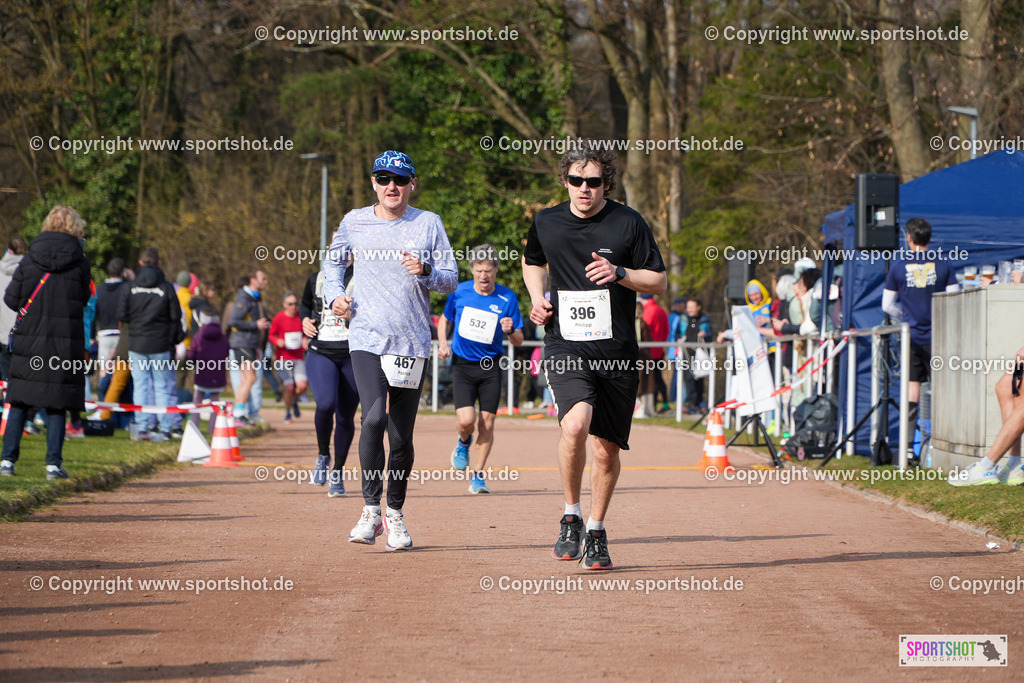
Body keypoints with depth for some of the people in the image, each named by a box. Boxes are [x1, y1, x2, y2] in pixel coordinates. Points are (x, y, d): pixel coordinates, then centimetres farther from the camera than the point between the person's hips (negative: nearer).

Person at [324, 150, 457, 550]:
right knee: (374, 418, -21)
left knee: (401, 434, 2)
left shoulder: (428, 224, 5)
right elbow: (333, 262, 24)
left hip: (412, 341, 1)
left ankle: (395, 516, 19)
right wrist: (335, 295, 5)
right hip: (366, 337, 0)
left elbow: (451, 279, 5)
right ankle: (371, 510, -12)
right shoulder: (354, 223, 8)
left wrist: (425, 270, -16)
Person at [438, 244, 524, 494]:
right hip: (463, 365, -1)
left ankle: (477, 476, 13)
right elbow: (444, 319, 15)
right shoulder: (459, 292, -3)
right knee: (466, 420, -16)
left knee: (487, 422, -1)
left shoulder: (507, 298, -5)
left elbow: (518, 341, -2)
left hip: (490, 367, 1)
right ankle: (463, 443, 21)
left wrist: (510, 331, -24)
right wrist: (443, 343, -2)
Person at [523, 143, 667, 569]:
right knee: (575, 424, -26)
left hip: (617, 353, 0)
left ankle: (596, 532, 27)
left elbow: (659, 283, 3)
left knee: (607, 449, 6)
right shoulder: (546, 223, 5)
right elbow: (532, 262, 26)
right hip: (565, 346, 0)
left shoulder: (629, 224, -2)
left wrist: (619, 274, -15)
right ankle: (571, 518, -8)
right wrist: (537, 299, 7)